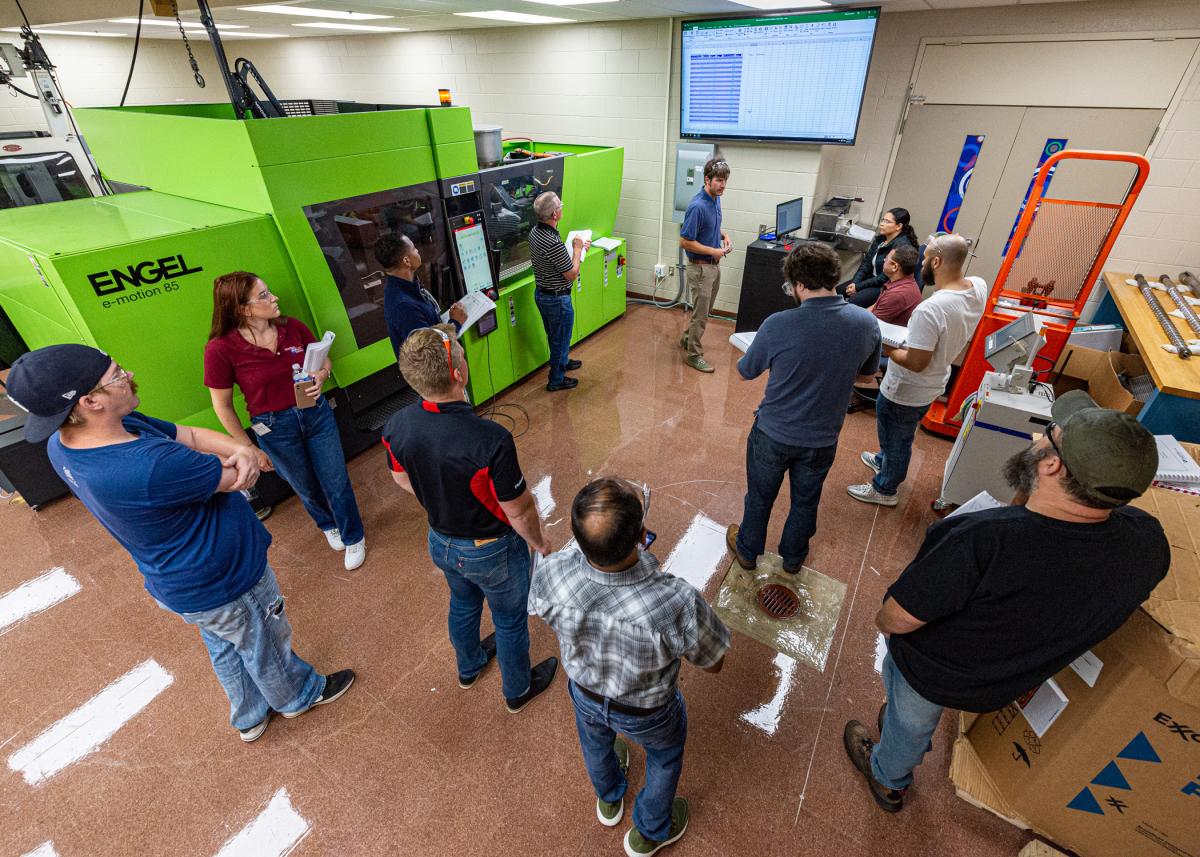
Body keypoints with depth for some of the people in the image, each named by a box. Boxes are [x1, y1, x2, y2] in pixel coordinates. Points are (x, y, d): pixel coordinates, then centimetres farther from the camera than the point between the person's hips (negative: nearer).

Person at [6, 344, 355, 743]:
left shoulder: (63, 442, -10)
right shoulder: (150, 467, -41)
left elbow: (189, 434, -10)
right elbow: (237, 479, -27)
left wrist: (241, 448, -28)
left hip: (175, 581, 8)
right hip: (224, 583, -8)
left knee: (224, 649, 31)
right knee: (265, 646, 21)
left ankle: (250, 718, 55)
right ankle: (300, 695, 50)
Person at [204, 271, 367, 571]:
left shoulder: (293, 327, -9)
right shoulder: (221, 349, -17)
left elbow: (323, 360, 8)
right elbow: (222, 406, -7)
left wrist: (321, 377, -16)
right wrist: (250, 449, -3)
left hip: (317, 413, 2)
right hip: (274, 428, -1)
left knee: (336, 481, 11)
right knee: (306, 488, 19)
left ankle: (353, 537, 34)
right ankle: (327, 525, 51)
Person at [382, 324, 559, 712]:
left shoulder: (396, 427, -20)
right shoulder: (490, 439, -39)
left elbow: (402, 479, 1)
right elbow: (519, 511, -26)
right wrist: (539, 542, -5)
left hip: (441, 542, 5)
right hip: (493, 551, -5)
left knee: (463, 603, 33)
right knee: (509, 620, 23)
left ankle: (468, 667, 61)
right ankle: (518, 690, 50)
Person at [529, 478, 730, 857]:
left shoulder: (550, 573, -38)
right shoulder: (677, 602, -46)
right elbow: (713, 663, -23)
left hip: (585, 692, 3)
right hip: (647, 711, -2)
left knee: (596, 740, 38)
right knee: (666, 755, 34)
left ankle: (609, 801, 71)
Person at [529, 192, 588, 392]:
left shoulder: (535, 231, -2)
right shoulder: (553, 243, -31)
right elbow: (572, 275, -21)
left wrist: (577, 247, 8)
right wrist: (578, 250, -9)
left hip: (541, 293, 9)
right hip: (557, 299, -9)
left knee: (554, 336, 27)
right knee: (560, 339, 10)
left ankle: (562, 362, 50)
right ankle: (556, 380, 24)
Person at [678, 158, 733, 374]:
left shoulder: (716, 199, 5)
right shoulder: (697, 206, -23)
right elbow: (685, 242, -22)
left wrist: (724, 235, 2)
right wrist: (714, 251, -19)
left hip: (714, 265, 9)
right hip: (700, 267, -9)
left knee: (705, 309, 20)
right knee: (700, 313, 0)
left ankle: (687, 339, 37)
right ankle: (694, 354, 13)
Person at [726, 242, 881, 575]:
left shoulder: (778, 325, -26)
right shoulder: (867, 323, -13)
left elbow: (747, 372, -9)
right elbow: (866, 372, 6)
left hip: (774, 434, -3)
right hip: (823, 438, 3)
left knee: (760, 496, 21)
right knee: (805, 501, 25)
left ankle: (748, 551, 45)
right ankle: (793, 557, 48)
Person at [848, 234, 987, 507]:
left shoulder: (929, 309, -37)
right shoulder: (979, 287, -11)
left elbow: (916, 363, -31)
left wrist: (887, 349, -17)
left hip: (905, 391, -8)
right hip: (933, 384, 8)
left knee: (896, 440, 16)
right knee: (900, 435, 32)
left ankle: (884, 490, 38)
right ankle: (884, 461, 58)